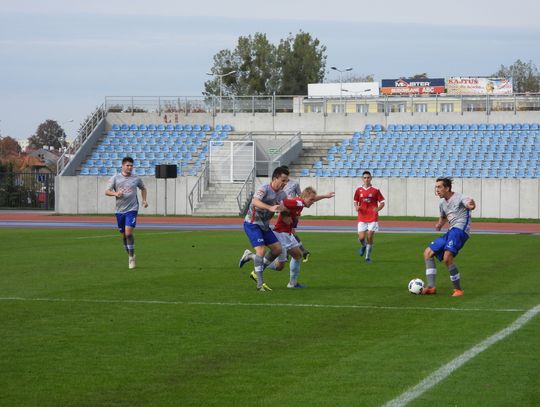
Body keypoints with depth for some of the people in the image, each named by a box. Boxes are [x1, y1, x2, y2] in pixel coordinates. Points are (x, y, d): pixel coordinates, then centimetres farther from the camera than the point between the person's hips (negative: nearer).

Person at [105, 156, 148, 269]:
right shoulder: (115, 178, 2)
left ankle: (131, 256, -5)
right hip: (120, 210, 2)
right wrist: (115, 193, -22)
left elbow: (143, 188, 25)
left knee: (129, 232, -18)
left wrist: (144, 200, 11)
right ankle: (130, 256, 26)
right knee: (124, 235, 8)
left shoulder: (136, 179, 5)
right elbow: (107, 191, -2)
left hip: (132, 209, -2)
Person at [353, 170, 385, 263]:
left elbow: (382, 202, 2)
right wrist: (356, 207, -9)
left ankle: (368, 257, 10)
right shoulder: (358, 190, 3)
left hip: (373, 218, -1)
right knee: (361, 237, -7)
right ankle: (363, 246, 29)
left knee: (370, 237, -5)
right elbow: (355, 201, 13)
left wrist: (377, 209, -18)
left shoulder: (375, 190, -2)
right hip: (362, 218, 1)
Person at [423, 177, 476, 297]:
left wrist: (471, 205, -53)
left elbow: (468, 204, -29)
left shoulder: (459, 198, -8)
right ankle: (431, 287, 3)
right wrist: (440, 224, 17)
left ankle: (458, 289, -13)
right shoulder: (443, 203, 19)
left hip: (460, 229, -10)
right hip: (451, 232, 10)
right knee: (428, 253, 7)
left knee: (447, 258, -25)